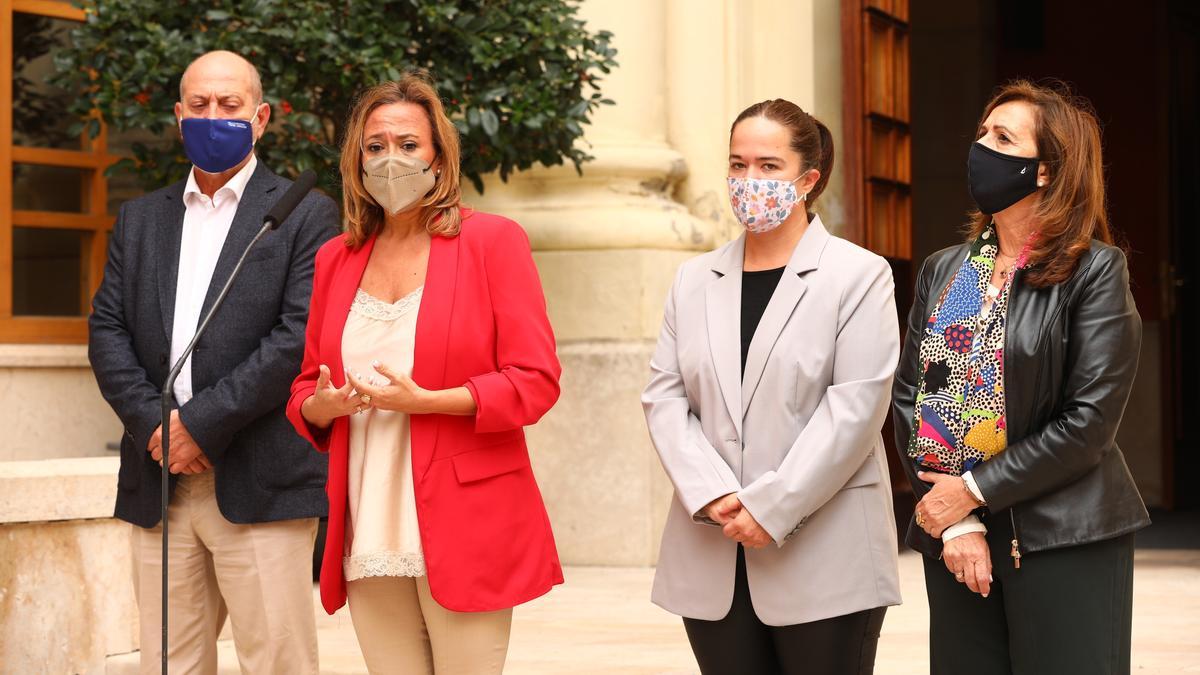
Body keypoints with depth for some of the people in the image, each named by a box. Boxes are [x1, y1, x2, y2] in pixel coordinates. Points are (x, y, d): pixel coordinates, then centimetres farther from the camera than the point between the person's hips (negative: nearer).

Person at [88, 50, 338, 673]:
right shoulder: (139, 219, 18)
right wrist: (153, 426, -7)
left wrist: (203, 424, -13)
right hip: (159, 484, 5)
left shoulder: (305, 215, 2)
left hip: (259, 485, -4)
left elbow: (300, 336, -9)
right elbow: (107, 332, 10)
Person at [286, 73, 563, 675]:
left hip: (461, 531, -4)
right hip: (368, 534, 4)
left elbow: (536, 380, -6)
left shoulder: (492, 240, 0)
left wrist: (423, 400, -16)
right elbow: (305, 389, 20)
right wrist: (323, 404, -4)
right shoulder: (336, 258, 14)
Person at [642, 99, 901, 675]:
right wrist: (713, 496, -10)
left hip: (826, 561, -4)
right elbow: (665, 397, 6)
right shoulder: (695, 280, 13)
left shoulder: (859, 275, -1)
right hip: (713, 559, 4)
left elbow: (854, 407, -10)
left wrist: (772, 507, -15)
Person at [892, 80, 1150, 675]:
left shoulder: (1095, 270, -6)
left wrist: (973, 492, -12)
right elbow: (909, 397, 4)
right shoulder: (941, 272, 10)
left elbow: (1090, 419, -12)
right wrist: (955, 523, -7)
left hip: (1063, 542, -5)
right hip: (953, 539, 5)